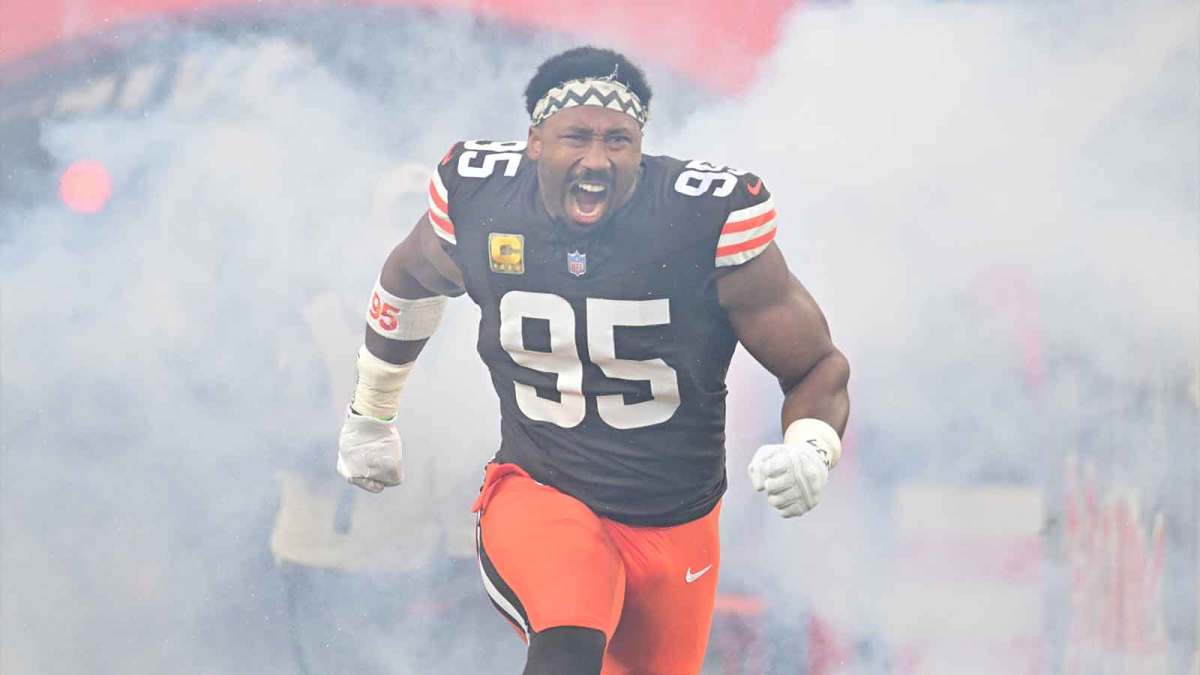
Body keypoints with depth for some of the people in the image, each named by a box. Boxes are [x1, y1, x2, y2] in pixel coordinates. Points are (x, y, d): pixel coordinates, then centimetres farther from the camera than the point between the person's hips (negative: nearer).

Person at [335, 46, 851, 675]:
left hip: (674, 528, 1)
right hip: (537, 496, -1)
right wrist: (369, 416, 27)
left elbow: (819, 367, -7)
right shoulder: (478, 198, -10)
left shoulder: (709, 220, -17)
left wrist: (809, 451, -29)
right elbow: (409, 281, 15)